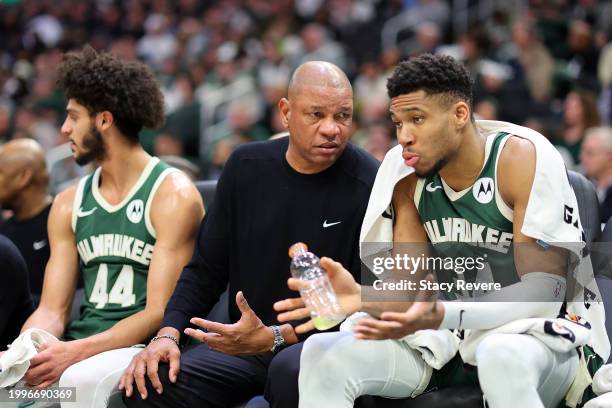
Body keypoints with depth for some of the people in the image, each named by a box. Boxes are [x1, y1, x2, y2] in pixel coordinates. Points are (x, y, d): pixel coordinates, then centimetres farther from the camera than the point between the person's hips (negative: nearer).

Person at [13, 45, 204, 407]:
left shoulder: (173, 195, -6)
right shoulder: (69, 204, 14)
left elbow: (160, 312, -12)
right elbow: (52, 310, 10)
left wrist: (75, 352, -23)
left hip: (146, 350, -6)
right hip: (81, 348, 6)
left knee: (82, 378, -36)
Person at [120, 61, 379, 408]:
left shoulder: (368, 185, -9)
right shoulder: (247, 166, 6)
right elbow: (206, 270, 12)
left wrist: (274, 338, -21)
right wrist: (169, 333, -6)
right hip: (244, 342, 3)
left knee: (291, 372, -38)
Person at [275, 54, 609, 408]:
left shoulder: (523, 158, -17)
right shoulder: (407, 173, 0)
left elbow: (543, 293, -22)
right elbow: (411, 285, -1)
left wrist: (441, 315, -37)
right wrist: (361, 298, -25)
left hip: (542, 333, -5)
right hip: (455, 334, 6)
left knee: (502, 359, -41)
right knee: (324, 354, -13)